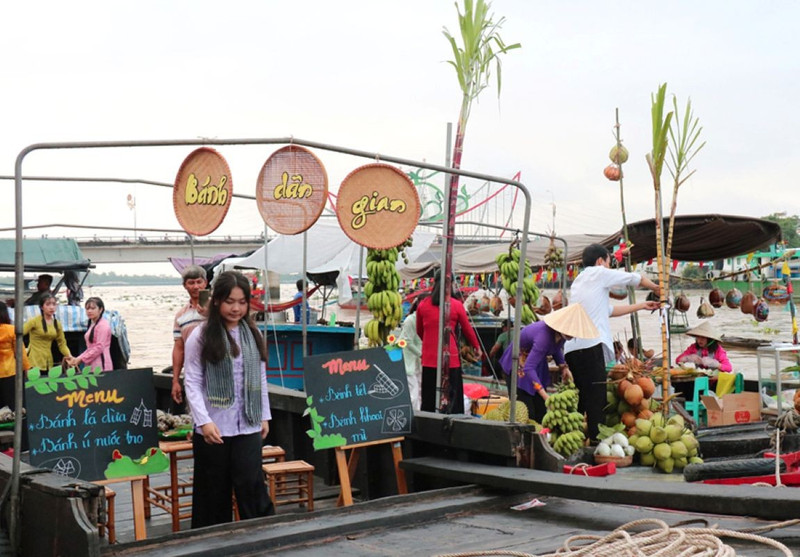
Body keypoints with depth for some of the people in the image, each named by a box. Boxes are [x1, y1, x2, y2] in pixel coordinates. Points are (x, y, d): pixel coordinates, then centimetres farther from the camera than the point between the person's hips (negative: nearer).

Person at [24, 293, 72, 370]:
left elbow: (62, 344, 13)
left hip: (48, 362, 5)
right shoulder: (34, 321, -4)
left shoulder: (57, 324, 11)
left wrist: (69, 356, -3)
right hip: (33, 361, -5)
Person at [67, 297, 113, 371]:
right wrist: (77, 359, 7)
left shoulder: (103, 325, -7)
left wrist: (81, 359, -12)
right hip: (91, 366, 8)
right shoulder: (92, 325, 19)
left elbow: (99, 348, -14)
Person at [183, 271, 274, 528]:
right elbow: (192, 382, -7)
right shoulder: (201, 336, -5)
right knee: (215, 490, 7)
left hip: (248, 425, 3)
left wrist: (264, 416, 12)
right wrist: (204, 421, -15)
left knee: (251, 484, -2)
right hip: (213, 427, -2)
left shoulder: (252, 334, 9)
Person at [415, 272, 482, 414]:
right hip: (451, 359, -2)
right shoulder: (456, 305, -3)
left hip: (428, 359, 3)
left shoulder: (422, 305, 3)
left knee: (429, 401, 9)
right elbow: (467, 329, 8)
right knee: (451, 400, 3)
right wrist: (477, 347, 26)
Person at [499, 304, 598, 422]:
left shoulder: (559, 334, -15)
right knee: (526, 412, -13)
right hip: (518, 363, -8)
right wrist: (545, 396, -47)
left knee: (540, 409, 3)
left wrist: (563, 367, -6)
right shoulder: (544, 335, -39)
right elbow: (528, 368, -42)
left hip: (537, 360, 8)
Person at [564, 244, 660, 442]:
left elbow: (609, 310, 34)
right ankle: (596, 439, -17)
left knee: (580, 399, 9)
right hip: (590, 345, -8)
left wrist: (642, 306, 39)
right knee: (596, 398, -12)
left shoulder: (578, 282, 29)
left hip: (572, 348, 8)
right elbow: (635, 278, 15)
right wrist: (657, 288, 34)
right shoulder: (598, 273, 6)